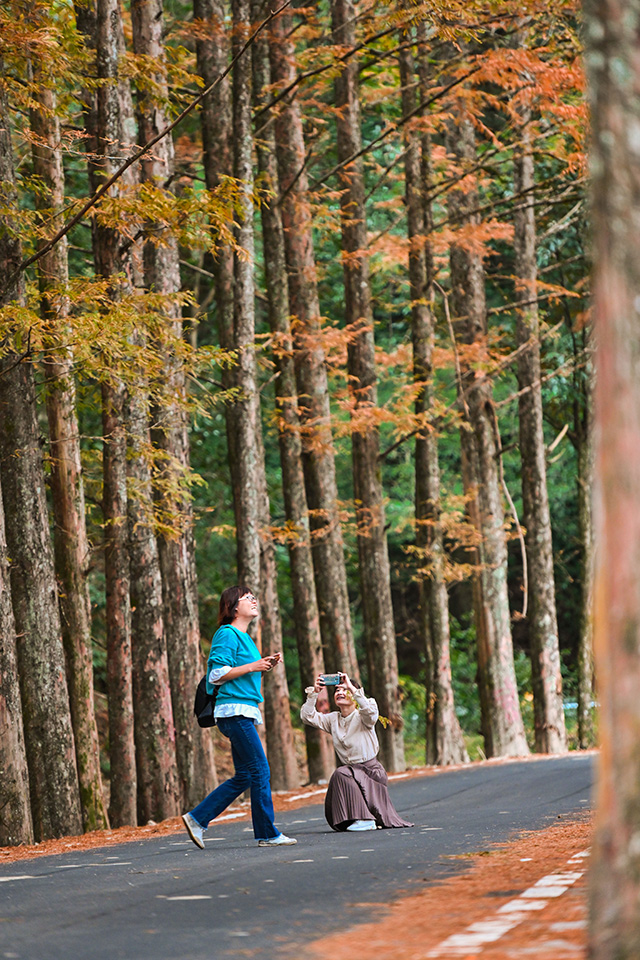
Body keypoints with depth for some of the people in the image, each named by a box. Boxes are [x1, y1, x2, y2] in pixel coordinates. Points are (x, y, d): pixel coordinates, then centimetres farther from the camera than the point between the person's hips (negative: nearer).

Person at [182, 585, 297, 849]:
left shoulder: (245, 638, 21)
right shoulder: (227, 635, -8)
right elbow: (217, 674, -15)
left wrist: (266, 665, 11)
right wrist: (253, 666, -15)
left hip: (245, 712, 10)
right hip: (235, 710, -10)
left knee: (244, 776, 9)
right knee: (260, 771, -8)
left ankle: (197, 819, 11)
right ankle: (268, 834, -3)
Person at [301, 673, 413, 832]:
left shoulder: (362, 717, -11)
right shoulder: (333, 719, 6)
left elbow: (371, 711, -35)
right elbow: (307, 716, -3)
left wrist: (352, 687, -33)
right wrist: (314, 692, -14)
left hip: (372, 770, -7)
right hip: (351, 771, 7)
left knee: (341, 775, -32)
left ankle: (365, 819, -26)